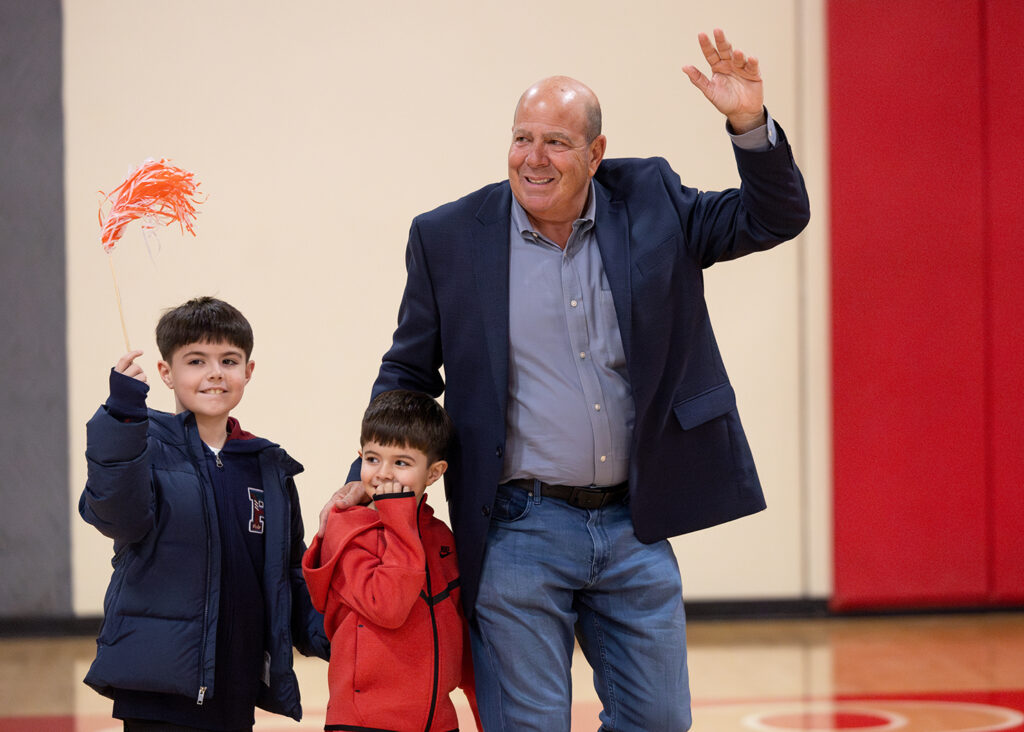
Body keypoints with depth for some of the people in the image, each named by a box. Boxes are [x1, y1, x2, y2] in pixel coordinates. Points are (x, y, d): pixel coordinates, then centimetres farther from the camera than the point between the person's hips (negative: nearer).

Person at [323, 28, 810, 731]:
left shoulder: (650, 203, 2)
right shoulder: (447, 238, -1)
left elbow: (775, 218, 1)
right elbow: (408, 373, 9)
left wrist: (751, 124, -15)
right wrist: (369, 475, -1)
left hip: (634, 528, 2)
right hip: (519, 534, -2)